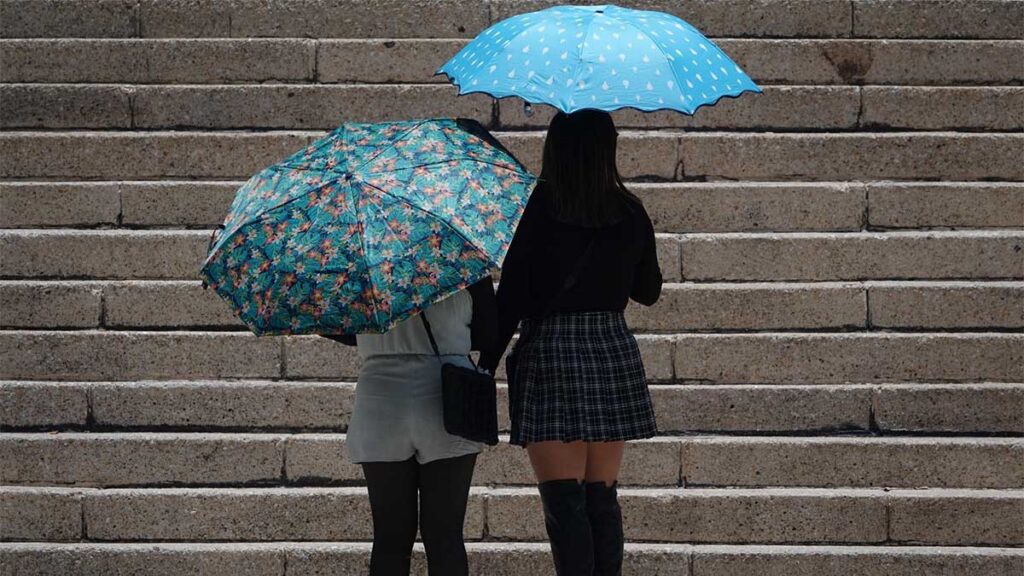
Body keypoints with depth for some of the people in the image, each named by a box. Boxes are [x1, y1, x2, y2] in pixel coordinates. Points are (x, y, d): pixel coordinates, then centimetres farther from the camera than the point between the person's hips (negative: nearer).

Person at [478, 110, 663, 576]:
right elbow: (649, 291, 18)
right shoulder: (629, 211, 6)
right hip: (614, 351, 5)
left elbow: (513, 288, -8)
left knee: (565, 503, -5)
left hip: (551, 350, -5)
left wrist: (488, 362, -2)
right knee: (602, 498, 12)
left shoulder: (546, 205, -6)